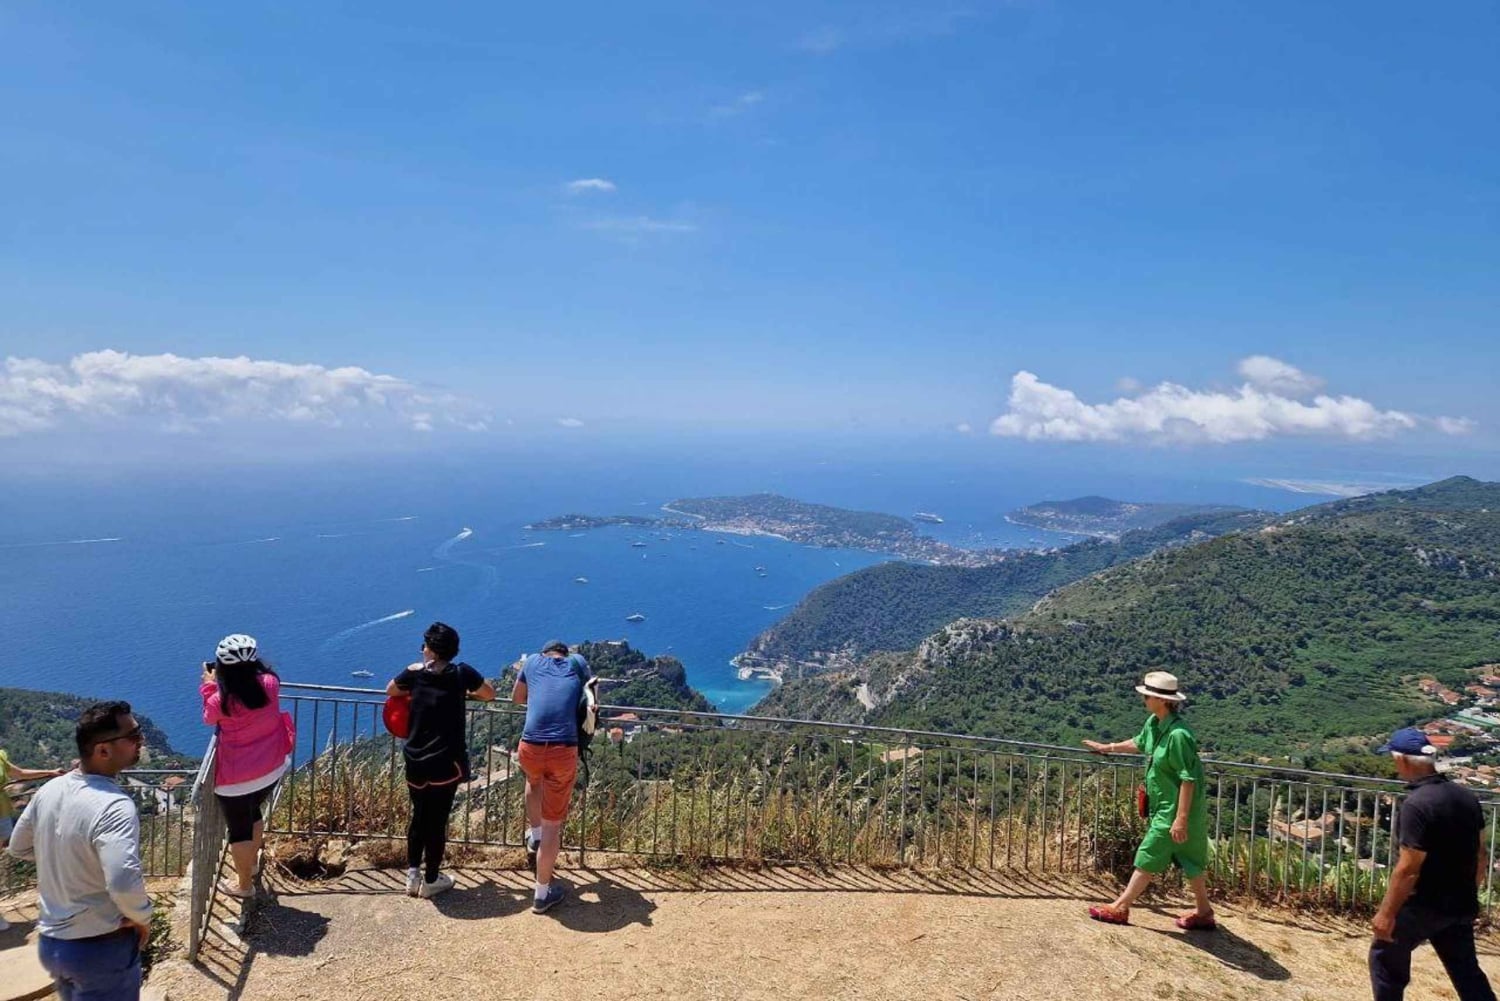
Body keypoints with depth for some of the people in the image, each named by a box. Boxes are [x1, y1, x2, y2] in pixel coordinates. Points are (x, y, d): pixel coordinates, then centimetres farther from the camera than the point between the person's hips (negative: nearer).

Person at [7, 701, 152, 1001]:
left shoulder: (50, 789, -4)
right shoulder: (114, 805, -29)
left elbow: (19, 847, 13)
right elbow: (124, 883, -38)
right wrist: (142, 918, -19)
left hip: (50, 941, 8)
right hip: (101, 948, -7)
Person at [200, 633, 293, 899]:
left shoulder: (221, 701, -24)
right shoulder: (270, 682, -14)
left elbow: (209, 719, 1)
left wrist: (209, 685, 8)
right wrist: (245, 668, 10)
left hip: (238, 778, -5)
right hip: (273, 768, 5)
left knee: (238, 829, 16)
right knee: (252, 814, 31)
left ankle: (244, 884, 34)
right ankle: (252, 862, 52)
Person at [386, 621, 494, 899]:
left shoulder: (414, 672, -2)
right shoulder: (461, 673, -7)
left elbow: (391, 691, 19)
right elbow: (490, 694, 7)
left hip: (415, 761, 3)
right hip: (447, 763, -2)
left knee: (419, 817, 20)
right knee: (438, 821, 9)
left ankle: (412, 875, 24)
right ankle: (431, 881, 19)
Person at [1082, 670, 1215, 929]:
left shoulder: (1178, 734, -27)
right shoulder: (1153, 723, 1)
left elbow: (1188, 780, -25)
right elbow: (1139, 744, 23)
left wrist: (1181, 818, -24)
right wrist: (1107, 748, 31)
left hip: (1174, 809, -9)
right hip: (1162, 805, 9)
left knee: (1148, 858, 1)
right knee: (1190, 860, 18)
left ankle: (1120, 908, 11)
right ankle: (1203, 913, 31)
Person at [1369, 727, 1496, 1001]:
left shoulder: (1417, 804, -24)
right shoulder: (1467, 797, 1)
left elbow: (1408, 869, -23)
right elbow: (1480, 856, 12)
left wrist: (1387, 913, -15)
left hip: (1425, 905, -7)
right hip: (1461, 905, 7)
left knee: (1386, 957, 12)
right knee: (1467, 971, 18)